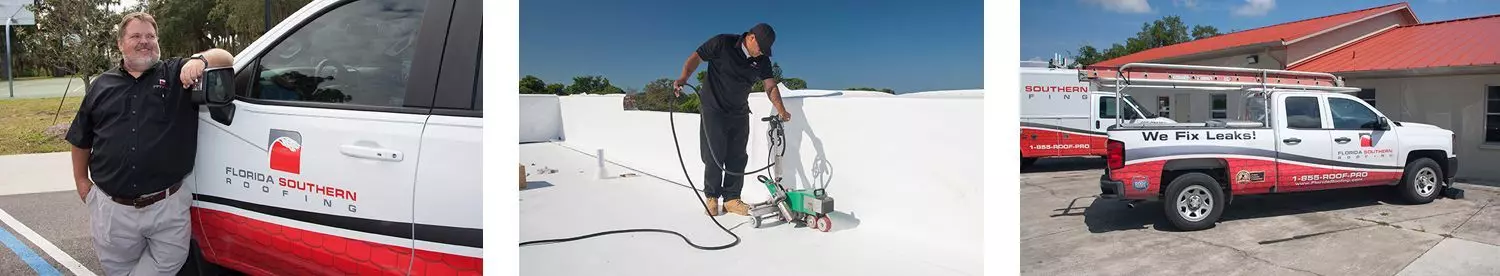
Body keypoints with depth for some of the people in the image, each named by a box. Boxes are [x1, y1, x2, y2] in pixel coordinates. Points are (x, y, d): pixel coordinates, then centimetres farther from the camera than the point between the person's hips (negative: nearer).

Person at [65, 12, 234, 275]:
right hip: (112, 209, 2)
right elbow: (81, 139, 22)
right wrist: (81, 180, 19)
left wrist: (200, 60, -26)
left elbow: (226, 59, -7)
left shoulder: (177, 74, 4)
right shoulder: (102, 85, 12)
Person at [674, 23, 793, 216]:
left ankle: (731, 198, 14)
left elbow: (770, 86, -1)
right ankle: (712, 197, 13)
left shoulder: (762, 60, 0)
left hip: (739, 114, 5)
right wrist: (683, 78, -25)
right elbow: (696, 57, -10)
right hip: (714, 111, -5)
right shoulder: (722, 43, -13)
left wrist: (781, 110, -10)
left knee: (737, 157, 5)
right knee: (714, 156, -3)